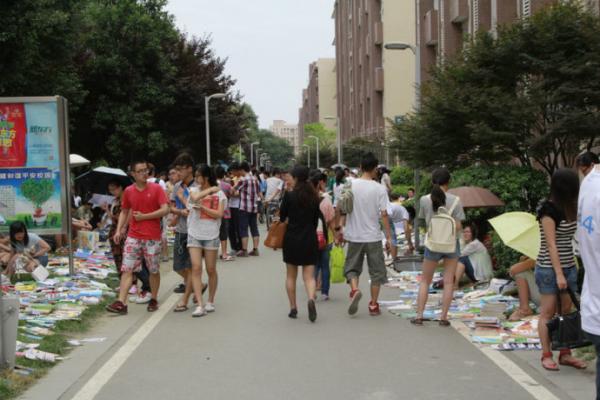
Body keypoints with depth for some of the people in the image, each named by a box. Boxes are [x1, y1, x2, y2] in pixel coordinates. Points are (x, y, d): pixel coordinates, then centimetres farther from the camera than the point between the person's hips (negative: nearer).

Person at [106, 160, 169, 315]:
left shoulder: (156, 189, -3)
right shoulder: (128, 191, 6)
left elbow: (165, 210, -11)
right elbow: (124, 212, 16)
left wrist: (143, 216, -12)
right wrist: (119, 230, 3)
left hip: (153, 238, -2)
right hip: (133, 237, 2)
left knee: (154, 270, 8)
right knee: (127, 269, -6)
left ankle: (153, 300, 24)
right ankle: (121, 303, -10)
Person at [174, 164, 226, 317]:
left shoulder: (219, 193, 1)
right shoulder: (194, 189, 6)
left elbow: (219, 214, -10)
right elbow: (195, 197, -18)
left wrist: (202, 207, -13)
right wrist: (210, 189, -9)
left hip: (211, 235, -1)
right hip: (195, 234, 1)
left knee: (211, 270, 7)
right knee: (196, 268, -8)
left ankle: (210, 301, 23)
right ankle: (199, 304, -8)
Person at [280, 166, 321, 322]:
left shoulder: (289, 195, -10)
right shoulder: (314, 197, 0)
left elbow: (282, 217, -2)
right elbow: (316, 219, 7)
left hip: (292, 239, -2)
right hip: (310, 239, 2)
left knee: (291, 276, 13)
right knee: (309, 275, 3)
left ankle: (293, 308, 14)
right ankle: (311, 298, -24)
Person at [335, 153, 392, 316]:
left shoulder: (349, 185, -2)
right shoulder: (380, 189, -9)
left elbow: (340, 209, 0)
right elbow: (384, 214, -10)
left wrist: (339, 228, 12)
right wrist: (389, 237, -4)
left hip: (354, 235, 2)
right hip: (373, 236, -2)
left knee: (352, 266, 17)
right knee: (376, 271, 11)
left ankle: (354, 289, -10)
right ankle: (373, 305, 14)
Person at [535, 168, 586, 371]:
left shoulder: (569, 208, 8)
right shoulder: (548, 210, -14)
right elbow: (551, 244, -17)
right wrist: (559, 273, -19)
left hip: (568, 267, 7)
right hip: (549, 268, -7)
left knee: (567, 311, 9)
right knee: (548, 312, 1)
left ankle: (565, 354, 17)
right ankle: (546, 356, 9)